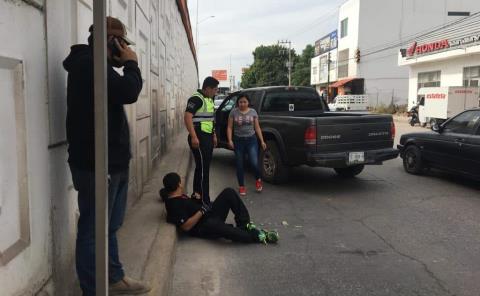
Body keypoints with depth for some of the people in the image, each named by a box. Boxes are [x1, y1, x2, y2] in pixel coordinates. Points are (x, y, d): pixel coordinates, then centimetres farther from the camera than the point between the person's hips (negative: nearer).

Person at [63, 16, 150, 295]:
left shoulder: (94, 64, 18)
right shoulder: (88, 63, -14)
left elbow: (121, 94, 19)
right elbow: (128, 92, -23)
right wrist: (131, 64, -10)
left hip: (112, 162, 11)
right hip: (96, 165, -11)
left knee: (109, 227, 19)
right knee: (93, 231, 0)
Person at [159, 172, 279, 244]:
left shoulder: (178, 196, 12)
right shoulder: (174, 205, -17)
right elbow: (186, 226, -23)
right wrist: (202, 211, -21)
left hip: (210, 214, 10)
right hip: (202, 229, -10)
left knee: (229, 192, -4)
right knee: (215, 225, -45)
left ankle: (244, 224, -9)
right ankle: (257, 236, -36)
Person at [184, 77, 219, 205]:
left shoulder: (209, 99, 15)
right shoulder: (196, 99, -14)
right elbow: (187, 117, -22)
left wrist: (214, 135, 21)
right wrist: (193, 137, -28)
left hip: (208, 137, 9)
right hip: (199, 138, -9)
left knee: (202, 167, 15)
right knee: (203, 169, -8)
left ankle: (197, 194, 26)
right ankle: (204, 201, -3)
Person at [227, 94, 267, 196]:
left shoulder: (253, 112, 4)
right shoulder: (234, 112, 0)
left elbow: (257, 127, 6)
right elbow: (229, 127, 0)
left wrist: (262, 141, 1)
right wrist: (230, 140, -12)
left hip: (251, 140, 0)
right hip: (238, 141, 0)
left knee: (254, 163, -11)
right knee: (239, 165, 5)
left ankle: (258, 180, 19)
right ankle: (241, 186, 20)